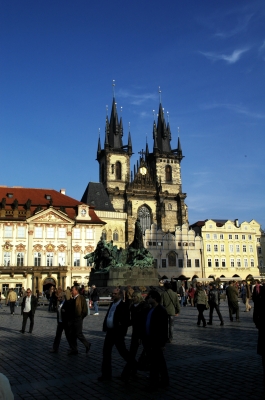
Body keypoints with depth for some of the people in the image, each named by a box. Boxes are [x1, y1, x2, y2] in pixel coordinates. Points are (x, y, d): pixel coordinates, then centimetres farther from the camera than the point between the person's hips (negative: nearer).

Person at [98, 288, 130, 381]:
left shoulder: (123, 306, -14)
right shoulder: (112, 304, 11)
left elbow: (126, 321, -17)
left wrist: (122, 333, -18)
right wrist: (105, 327, 7)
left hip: (117, 333, -8)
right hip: (109, 332, 8)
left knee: (122, 351, 7)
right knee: (106, 352, 8)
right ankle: (106, 374, 18)